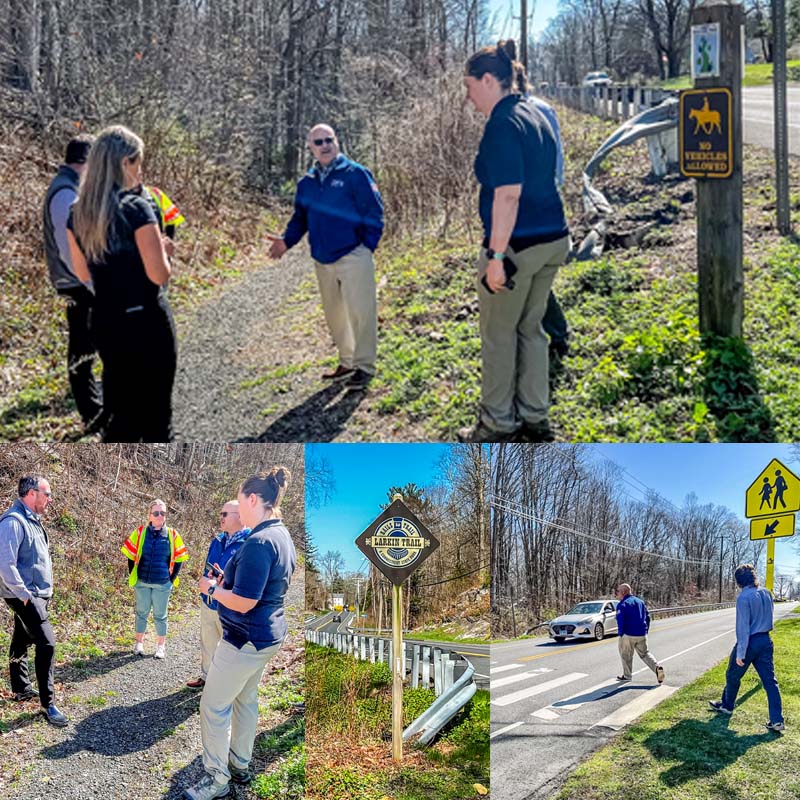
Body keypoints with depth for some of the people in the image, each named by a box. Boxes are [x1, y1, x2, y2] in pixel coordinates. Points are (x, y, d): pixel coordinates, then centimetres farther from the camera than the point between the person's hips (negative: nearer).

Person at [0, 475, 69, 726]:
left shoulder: (31, 520, 12)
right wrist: (24, 594, -21)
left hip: (38, 594, 10)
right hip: (25, 596, -10)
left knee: (22, 641, 19)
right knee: (46, 642, -13)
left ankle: (21, 689, 31)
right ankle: (48, 704, -9)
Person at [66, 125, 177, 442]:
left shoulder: (79, 213, 3)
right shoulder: (136, 208, -17)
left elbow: (83, 274, 13)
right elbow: (159, 274, -17)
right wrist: (161, 248, 2)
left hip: (105, 323, 6)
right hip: (146, 321, -6)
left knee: (119, 409, 18)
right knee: (156, 411, 6)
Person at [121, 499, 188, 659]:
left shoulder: (172, 535, -4)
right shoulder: (140, 532, -5)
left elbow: (178, 559, 3)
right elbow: (131, 556, 3)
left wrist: (172, 579, -1)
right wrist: (132, 577, 2)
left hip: (162, 584, 0)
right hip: (142, 583, 0)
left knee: (160, 616, 9)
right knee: (142, 613, 13)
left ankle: (161, 646, 21)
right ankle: (139, 643, 27)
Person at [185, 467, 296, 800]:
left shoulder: (259, 542, -26)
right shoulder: (282, 536, 6)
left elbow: (243, 603, -26)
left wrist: (212, 588, -11)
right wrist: (228, 581, 13)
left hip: (246, 639, -10)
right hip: (267, 635, 10)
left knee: (213, 706, 3)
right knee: (245, 700, 22)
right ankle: (240, 765, 35)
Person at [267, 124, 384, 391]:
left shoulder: (355, 174, -4)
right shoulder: (306, 183, 13)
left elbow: (374, 212, -5)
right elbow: (300, 218, 20)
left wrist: (368, 246, -11)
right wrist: (287, 241, 2)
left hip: (354, 256, -6)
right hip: (322, 261, 6)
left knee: (360, 312, -7)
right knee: (334, 315, 13)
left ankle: (365, 367, 2)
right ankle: (347, 362, 27)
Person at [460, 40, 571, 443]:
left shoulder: (502, 124, -16)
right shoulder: (536, 115, 12)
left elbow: (508, 194, -23)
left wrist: (497, 256, -23)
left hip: (518, 243, -9)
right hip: (553, 239, 9)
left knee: (498, 334, 5)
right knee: (531, 329, 16)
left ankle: (498, 423, 16)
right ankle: (535, 419, 22)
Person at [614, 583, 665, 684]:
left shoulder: (622, 604, -10)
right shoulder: (640, 601, 13)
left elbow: (620, 620, -17)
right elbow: (647, 617, 16)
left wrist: (620, 634, -7)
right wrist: (645, 631, 19)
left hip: (628, 635, -6)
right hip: (642, 635, 6)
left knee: (626, 655, 11)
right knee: (645, 653, 14)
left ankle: (627, 675, 19)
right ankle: (657, 667, -7)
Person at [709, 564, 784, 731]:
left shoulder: (744, 597, -19)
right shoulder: (766, 593, 2)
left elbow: (743, 627, -20)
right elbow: (767, 616, 12)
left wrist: (740, 653, -17)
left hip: (749, 642, -6)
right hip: (766, 641, 6)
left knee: (733, 675, 17)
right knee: (770, 680, 4)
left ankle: (727, 705, 35)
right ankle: (777, 720, 0)